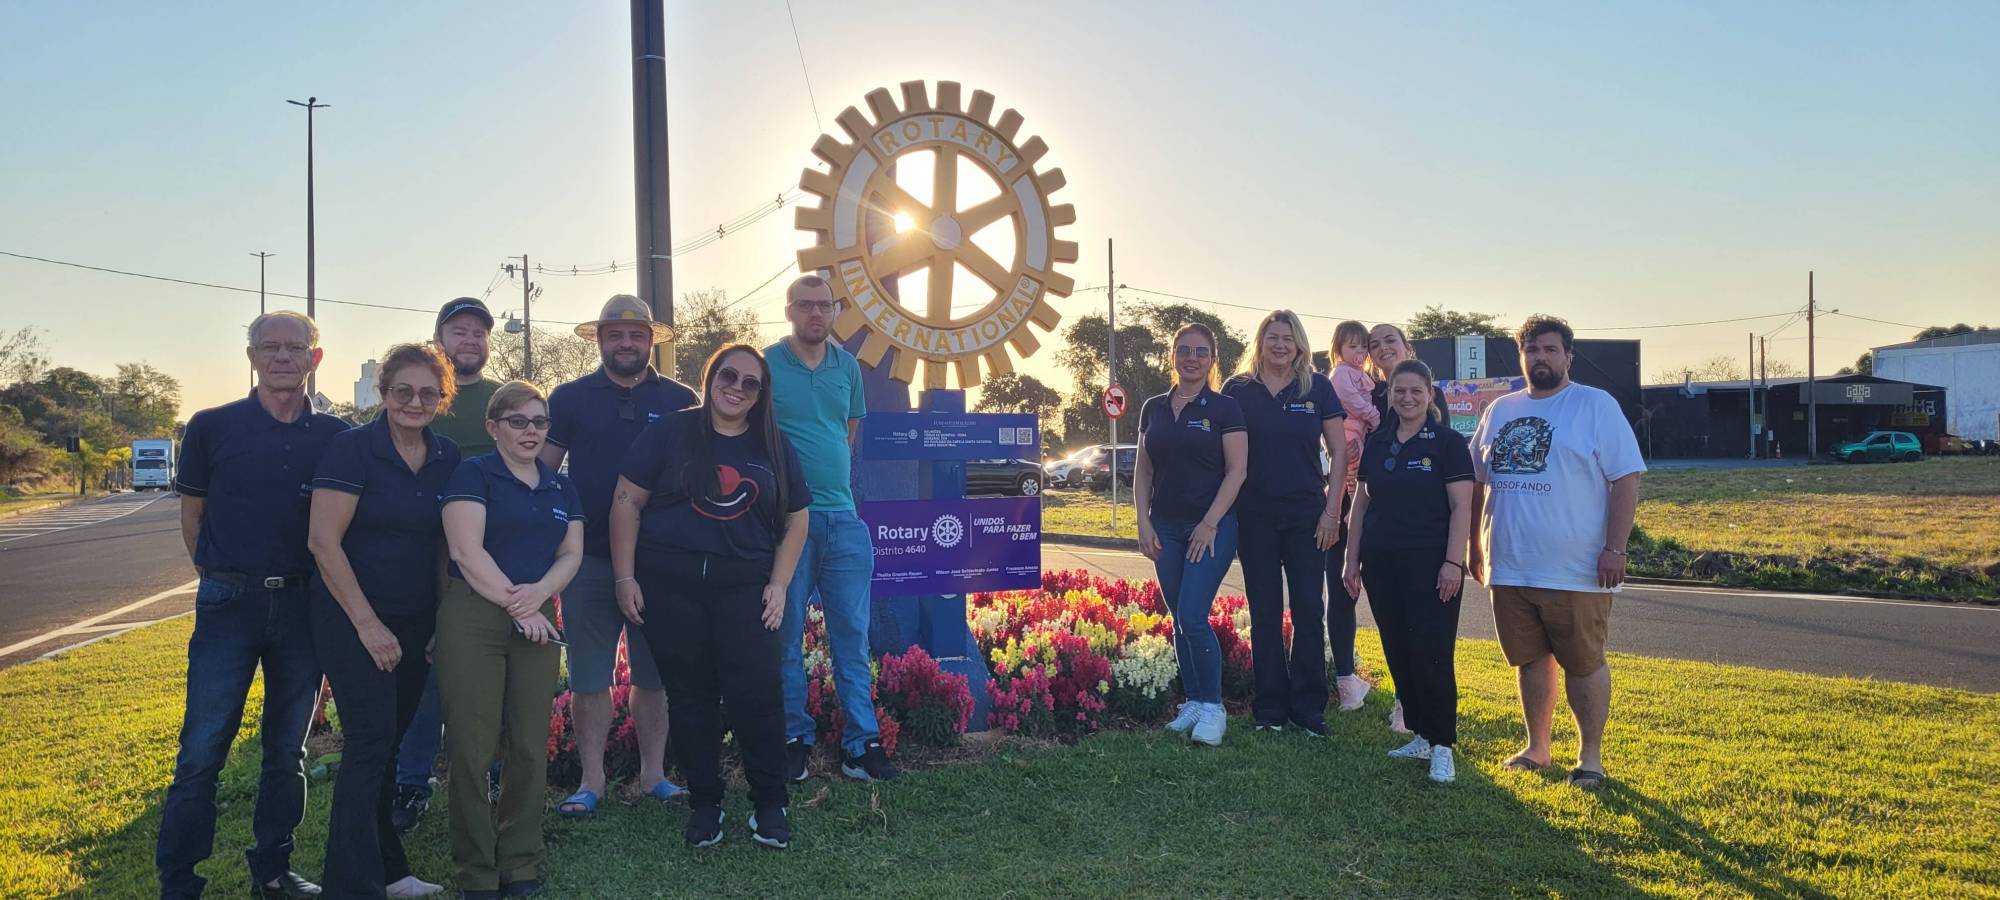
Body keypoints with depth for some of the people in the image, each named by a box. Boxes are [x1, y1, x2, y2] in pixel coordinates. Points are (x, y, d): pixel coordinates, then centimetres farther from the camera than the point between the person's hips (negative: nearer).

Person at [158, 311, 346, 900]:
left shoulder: (335, 437, 3)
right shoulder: (212, 427, -1)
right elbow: (192, 518, 7)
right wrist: (226, 582, 9)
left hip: (303, 604, 2)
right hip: (229, 605, -2)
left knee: (288, 751, 11)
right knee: (202, 751, -4)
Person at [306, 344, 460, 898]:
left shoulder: (447, 457, 4)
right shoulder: (352, 448, -12)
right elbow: (323, 542, -15)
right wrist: (367, 623, -15)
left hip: (416, 622, 5)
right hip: (351, 618, -5)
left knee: (387, 742, 14)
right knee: (370, 739, -9)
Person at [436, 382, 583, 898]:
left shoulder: (561, 489, 16)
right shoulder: (473, 474, 0)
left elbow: (571, 554, 9)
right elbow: (466, 551, -10)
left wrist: (540, 593, -10)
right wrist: (514, 604, -13)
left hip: (538, 622, 5)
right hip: (473, 618, -4)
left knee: (530, 747, 5)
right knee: (472, 747, -2)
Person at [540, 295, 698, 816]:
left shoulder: (680, 401, 4)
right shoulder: (571, 398, 3)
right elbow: (542, 472, 4)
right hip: (589, 558, 0)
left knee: (654, 675, 8)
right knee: (589, 677, 6)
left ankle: (654, 774, 20)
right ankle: (592, 780, 17)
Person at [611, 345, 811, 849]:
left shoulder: (774, 447, 10)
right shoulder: (670, 433, 3)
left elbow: (796, 520, 13)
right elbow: (627, 502, 1)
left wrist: (779, 585, 3)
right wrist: (625, 578, -4)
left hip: (743, 588, 1)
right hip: (670, 588, 0)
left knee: (757, 694, -7)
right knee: (690, 697, 6)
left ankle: (770, 805, 8)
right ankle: (704, 804, 20)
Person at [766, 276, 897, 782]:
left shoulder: (847, 366, 10)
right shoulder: (765, 365, -3)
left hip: (843, 517, 4)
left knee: (852, 636, 4)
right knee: (786, 636, 4)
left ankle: (861, 745, 10)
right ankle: (794, 740, 16)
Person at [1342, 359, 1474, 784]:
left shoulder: (1448, 442, -3)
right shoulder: (1377, 442, 11)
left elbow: (1461, 506, -7)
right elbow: (1362, 501, 14)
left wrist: (1454, 561, -14)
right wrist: (1352, 557, 10)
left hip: (1430, 565, -5)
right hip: (1382, 565, 5)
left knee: (1432, 655, -7)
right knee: (1398, 653, 8)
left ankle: (1442, 745, 3)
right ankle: (1421, 735, 19)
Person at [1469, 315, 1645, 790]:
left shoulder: (1596, 406, -3)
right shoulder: (1499, 411, 12)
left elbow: (1626, 478, -7)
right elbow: (1476, 481, 18)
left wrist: (1615, 548, -13)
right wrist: (1474, 544, 15)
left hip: (1577, 570, -5)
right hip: (1509, 568, 5)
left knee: (1584, 663, 3)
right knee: (1530, 660, 14)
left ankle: (1590, 755, 16)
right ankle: (1537, 747, 27)